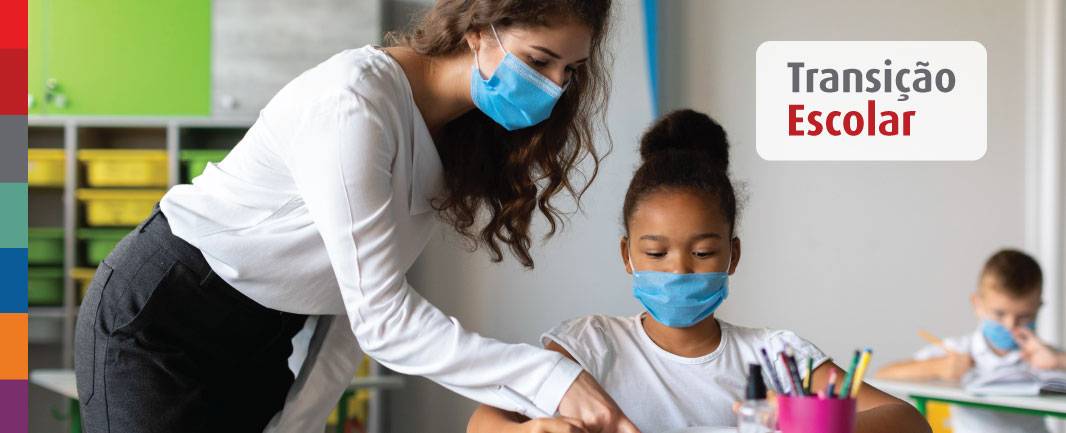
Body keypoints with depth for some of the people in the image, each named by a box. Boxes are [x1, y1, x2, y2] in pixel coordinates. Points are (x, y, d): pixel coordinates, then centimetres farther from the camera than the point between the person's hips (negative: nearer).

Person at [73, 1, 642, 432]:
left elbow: (364, 302, 1)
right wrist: (549, 377, -33)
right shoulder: (354, 105, -27)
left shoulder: (464, 133, 0)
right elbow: (381, 316, -30)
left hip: (254, 342, 8)